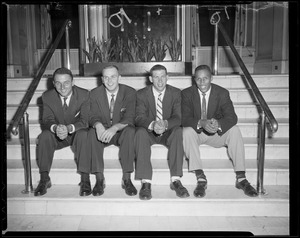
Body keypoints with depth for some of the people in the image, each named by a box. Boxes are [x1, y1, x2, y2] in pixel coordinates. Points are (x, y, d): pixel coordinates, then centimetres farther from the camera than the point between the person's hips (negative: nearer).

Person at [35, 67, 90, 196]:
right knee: (44, 136, -28)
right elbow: (47, 120, -11)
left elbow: (85, 120, -21)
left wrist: (69, 128, -43)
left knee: (83, 135, -35)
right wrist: (55, 128, -38)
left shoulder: (84, 95, -14)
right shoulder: (47, 96, -7)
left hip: (76, 133, -2)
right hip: (57, 137, 2)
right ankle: (44, 179, -18)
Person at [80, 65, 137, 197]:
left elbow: (129, 118, -18)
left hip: (121, 132, -1)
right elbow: (93, 116, -10)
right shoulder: (95, 93, -2)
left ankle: (126, 178, -28)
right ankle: (99, 178, -25)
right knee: (92, 133, -31)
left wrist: (114, 128, -39)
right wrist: (98, 125, -37)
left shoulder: (130, 92, -7)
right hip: (102, 132, 1)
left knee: (130, 131, -34)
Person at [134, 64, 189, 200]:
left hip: (168, 133, 1)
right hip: (149, 133, 0)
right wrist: (152, 124, -39)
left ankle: (175, 180, -29)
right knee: (140, 132, -33)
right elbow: (139, 118, -16)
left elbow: (178, 117, -13)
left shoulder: (175, 93, -1)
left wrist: (165, 124, -37)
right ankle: (146, 182, -34)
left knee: (178, 131, -32)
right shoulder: (141, 94, -3)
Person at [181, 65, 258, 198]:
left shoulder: (222, 93, -7)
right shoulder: (187, 93, -8)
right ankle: (201, 178, -30)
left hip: (217, 133, 1)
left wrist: (218, 124, -41)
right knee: (186, 131, -33)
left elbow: (232, 117, -17)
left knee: (234, 130, -27)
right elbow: (185, 118, -18)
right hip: (196, 133, 0)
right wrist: (201, 123, -39)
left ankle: (241, 178, -21)